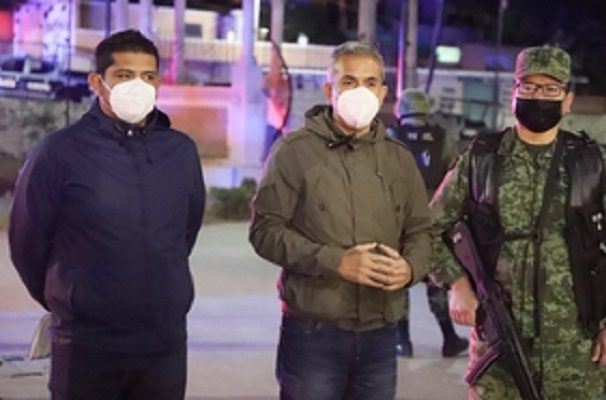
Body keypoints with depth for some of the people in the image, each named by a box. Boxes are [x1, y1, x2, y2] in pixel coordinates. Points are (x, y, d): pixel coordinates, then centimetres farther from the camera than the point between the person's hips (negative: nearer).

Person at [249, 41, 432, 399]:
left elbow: (421, 230, 16)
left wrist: (410, 268, -7)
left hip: (380, 334, 4)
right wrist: (335, 262, -18)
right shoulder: (295, 151, -4)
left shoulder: (399, 159, 11)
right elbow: (266, 229, -8)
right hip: (313, 331, -4)